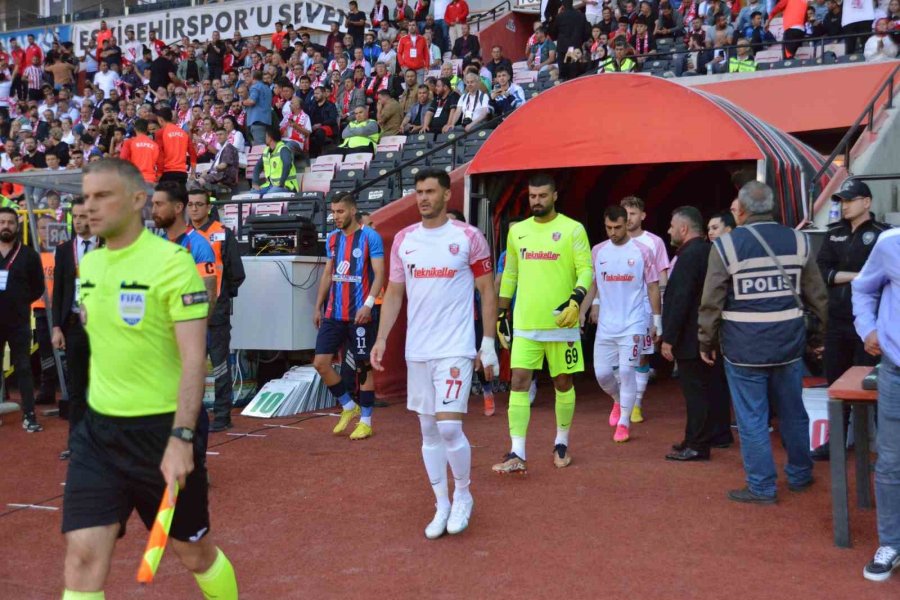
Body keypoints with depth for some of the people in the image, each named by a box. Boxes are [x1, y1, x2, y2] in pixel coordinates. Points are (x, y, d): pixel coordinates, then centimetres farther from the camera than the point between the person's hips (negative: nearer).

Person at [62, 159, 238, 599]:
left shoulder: (172, 261, -14)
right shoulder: (89, 264, 7)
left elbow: (194, 358, -19)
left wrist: (181, 438, -27)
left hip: (161, 429, -5)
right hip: (98, 428, 6)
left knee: (194, 551, 11)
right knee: (83, 556, -3)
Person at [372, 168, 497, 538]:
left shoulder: (468, 237, -3)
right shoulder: (404, 240, 8)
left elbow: (487, 291, 1)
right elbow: (394, 293, 13)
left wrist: (488, 343, -3)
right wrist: (381, 338, 3)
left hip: (456, 348, -4)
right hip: (417, 350, 5)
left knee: (449, 426, -11)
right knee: (429, 430, 9)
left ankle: (463, 496, 13)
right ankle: (442, 506, 21)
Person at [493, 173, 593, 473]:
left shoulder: (572, 229, -3)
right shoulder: (517, 230, 9)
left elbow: (586, 270, -7)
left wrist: (575, 301, -24)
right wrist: (501, 314, 14)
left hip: (561, 322, -3)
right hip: (524, 324, 3)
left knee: (563, 382, 10)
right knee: (519, 381, -5)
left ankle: (562, 443, 27)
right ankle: (517, 454, -4)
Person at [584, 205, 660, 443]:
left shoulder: (642, 251, -5)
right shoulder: (597, 251, 4)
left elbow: (653, 287, 0)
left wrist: (656, 321, -1)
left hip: (633, 324, -3)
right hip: (605, 325, 3)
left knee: (627, 371, -5)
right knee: (602, 372, 4)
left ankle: (624, 422, 8)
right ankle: (619, 400, 36)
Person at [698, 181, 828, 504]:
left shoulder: (725, 245, -8)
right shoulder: (798, 240, 3)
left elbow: (711, 304, -7)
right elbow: (817, 296, 8)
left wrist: (706, 343, 3)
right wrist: (816, 334, 19)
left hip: (744, 345, -4)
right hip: (789, 342, 4)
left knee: (752, 418, 4)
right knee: (792, 412, 17)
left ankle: (762, 487, 10)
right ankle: (800, 475, 31)